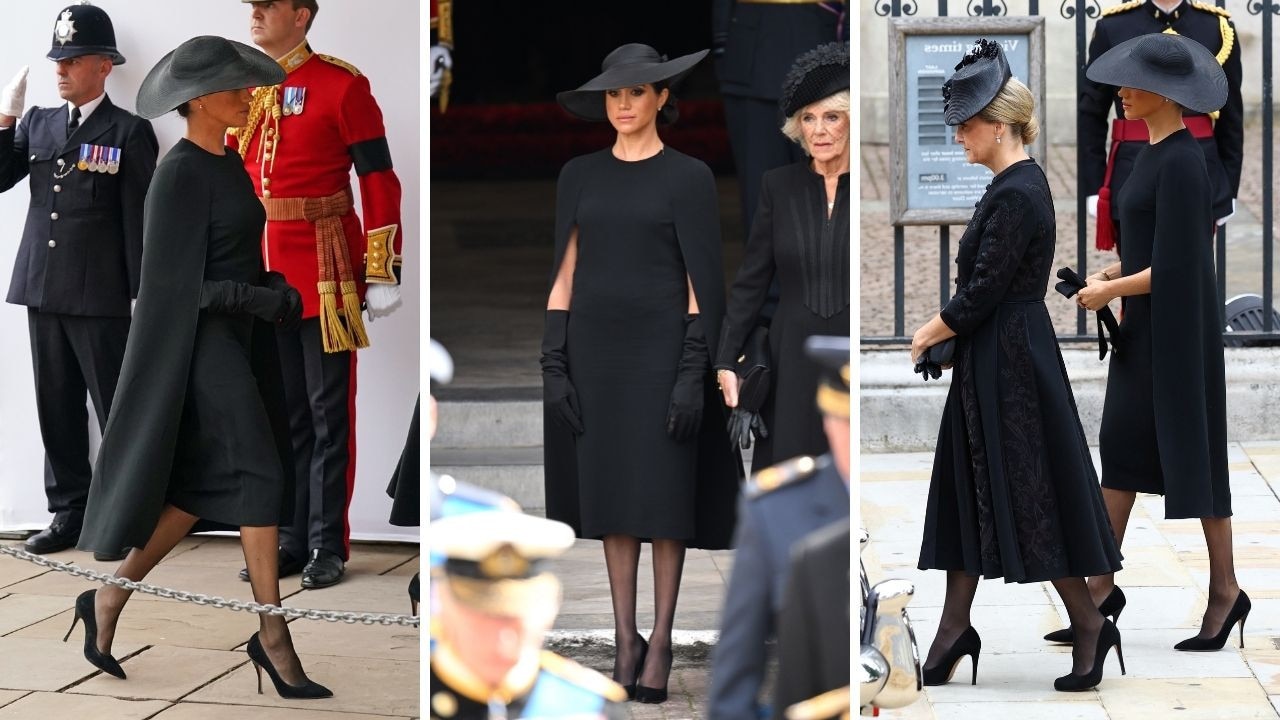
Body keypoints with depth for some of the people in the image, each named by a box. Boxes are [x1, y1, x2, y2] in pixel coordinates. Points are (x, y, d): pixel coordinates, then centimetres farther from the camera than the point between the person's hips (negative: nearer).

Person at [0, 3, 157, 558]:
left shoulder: (130, 132, -2)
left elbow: (139, 219, -5)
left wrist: (141, 297, -8)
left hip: (101, 295, -5)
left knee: (117, 410, -1)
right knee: (56, 408, 9)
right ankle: (68, 512, 17)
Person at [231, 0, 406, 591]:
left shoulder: (341, 85, -6)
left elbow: (379, 181, -7)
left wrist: (383, 274, -11)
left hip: (324, 272, -5)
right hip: (260, 275, 5)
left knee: (328, 410, 2)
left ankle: (328, 546, 8)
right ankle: (290, 540, 18)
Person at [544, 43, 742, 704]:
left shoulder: (689, 178, -4)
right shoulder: (579, 176, 8)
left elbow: (704, 283, -7)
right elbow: (564, 274, 7)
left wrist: (693, 374, -14)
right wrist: (553, 365, 0)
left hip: (662, 350, -4)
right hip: (596, 349, 4)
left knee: (662, 498, -2)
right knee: (611, 496, 6)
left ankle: (661, 639, 9)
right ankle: (625, 641, 14)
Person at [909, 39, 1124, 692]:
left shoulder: (1016, 196, -20)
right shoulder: (1018, 184, 10)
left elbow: (983, 291, -20)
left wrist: (929, 333, -5)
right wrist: (946, 330, 8)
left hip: (1009, 361, -10)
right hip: (991, 361, 10)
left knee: (1030, 497, -3)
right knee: (971, 489, 12)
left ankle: (1089, 625, 7)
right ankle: (954, 627, 17)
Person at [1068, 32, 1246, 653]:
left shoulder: (1182, 163, -21)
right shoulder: (1155, 153, 9)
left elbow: (1175, 266, -23)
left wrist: (1111, 292, -12)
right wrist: (1106, 275, 5)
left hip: (1177, 327, -10)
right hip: (1144, 328, 10)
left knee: (1193, 454, 1)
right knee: (1121, 446, 11)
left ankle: (1225, 588, 13)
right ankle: (1102, 585, 17)